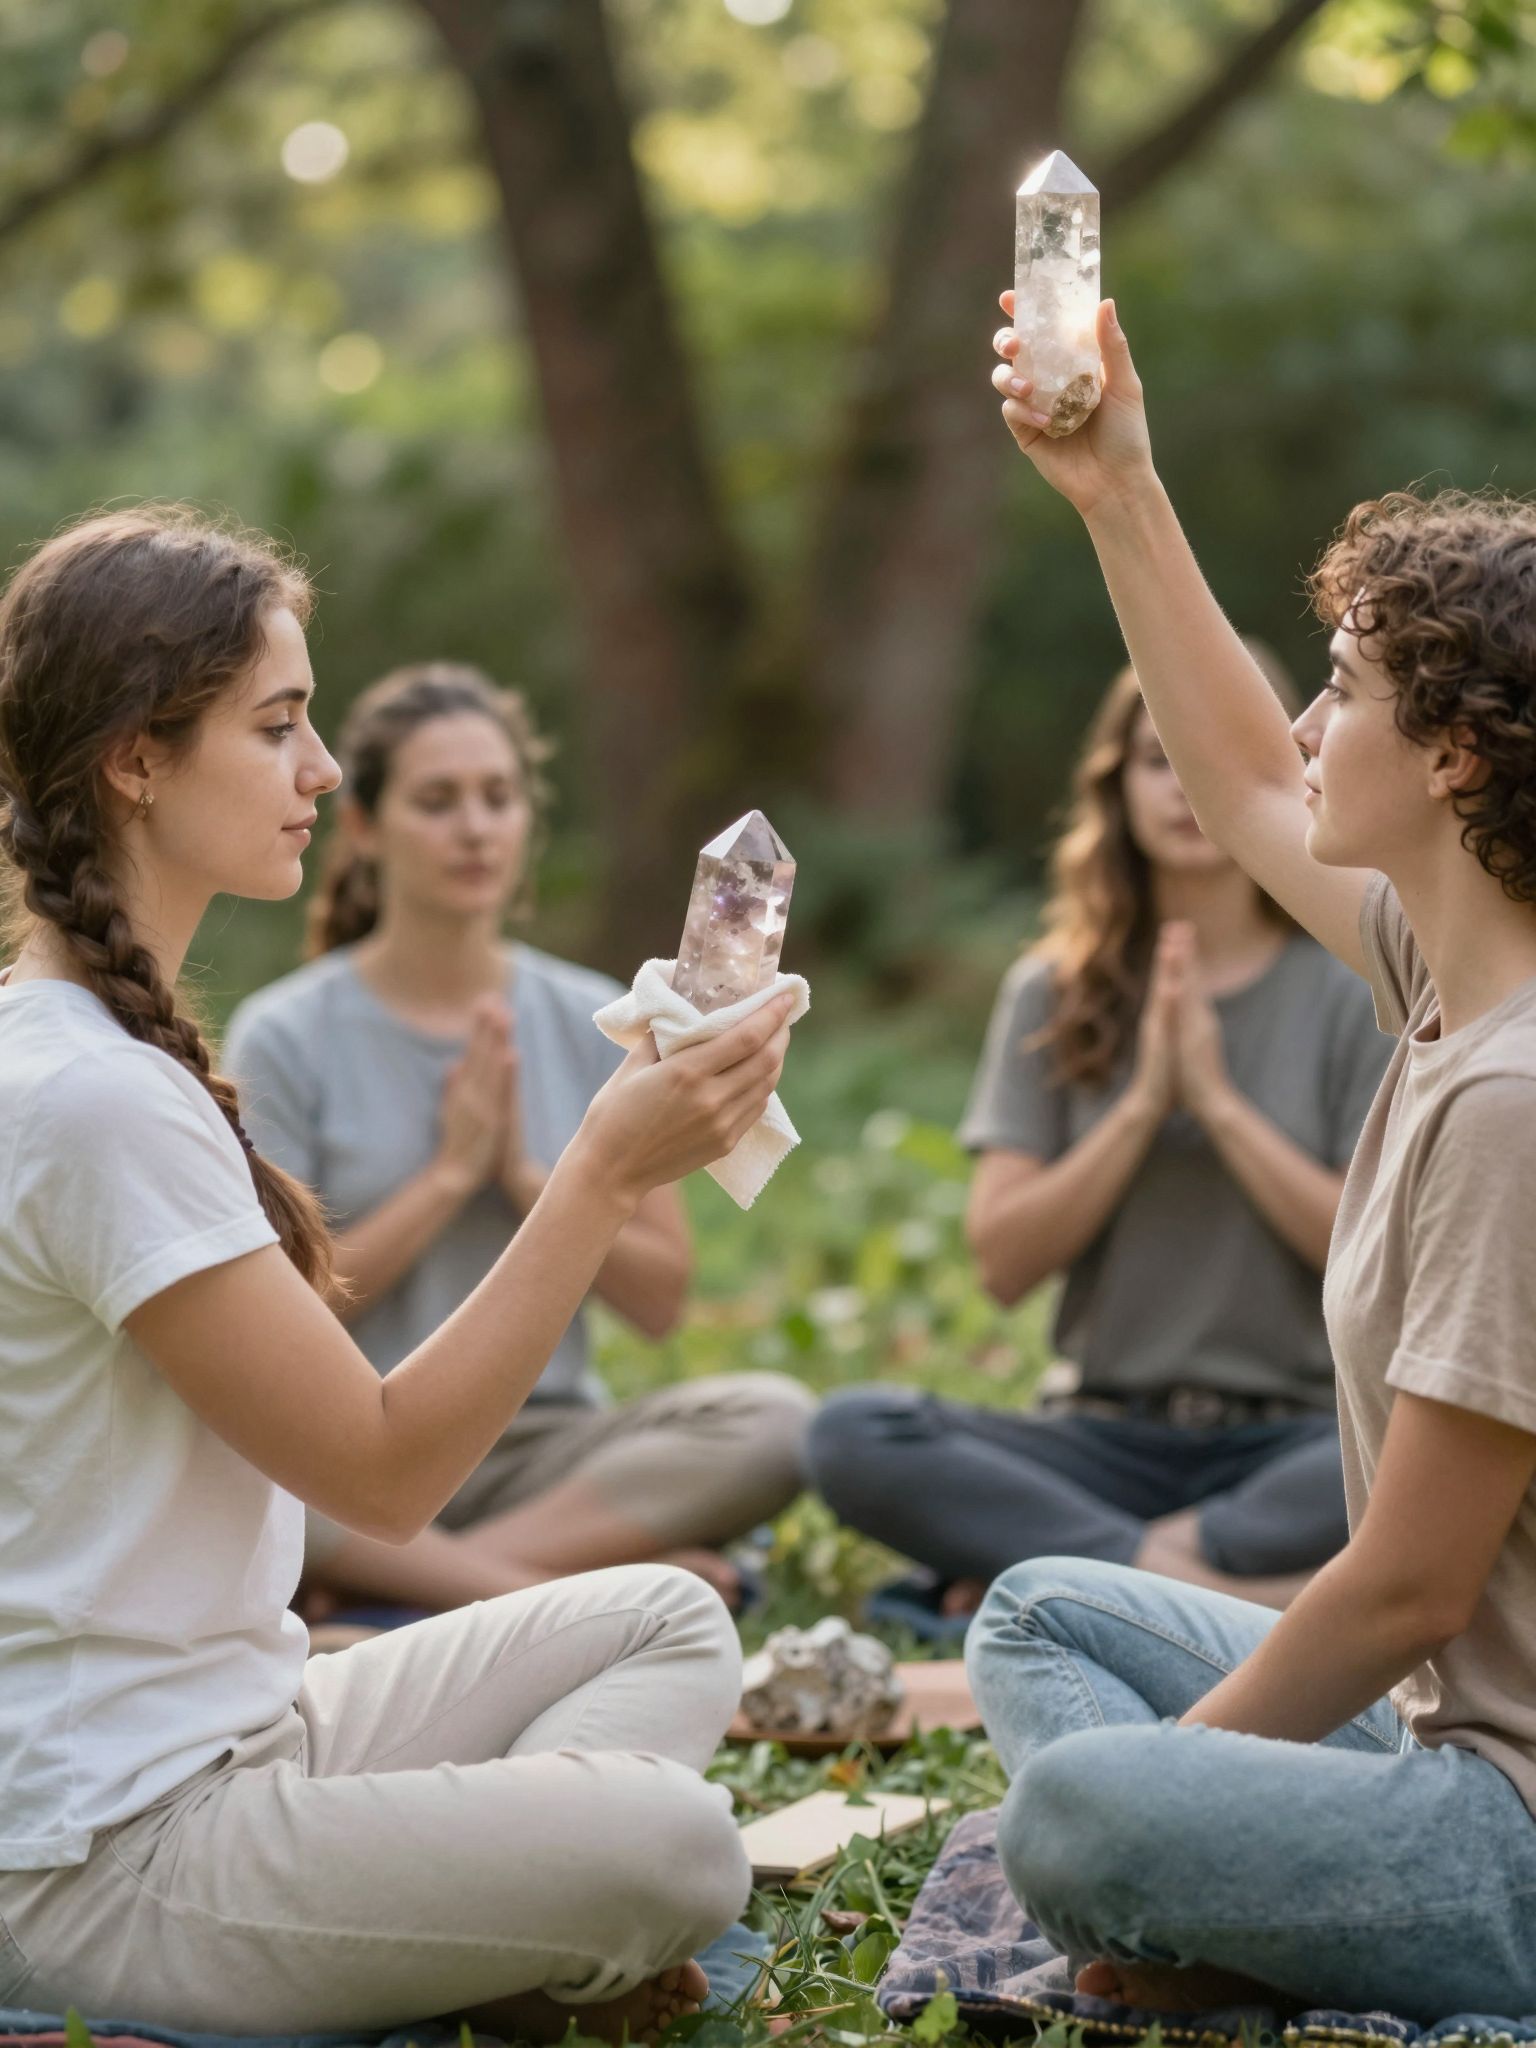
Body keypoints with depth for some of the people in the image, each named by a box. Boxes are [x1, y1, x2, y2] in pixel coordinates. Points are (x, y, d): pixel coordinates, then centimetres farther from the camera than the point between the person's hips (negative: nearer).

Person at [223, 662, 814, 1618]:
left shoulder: (594, 1026, 7)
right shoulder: (285, 1037, -1)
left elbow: (661, 1297, 6)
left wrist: (527, 1176, -9)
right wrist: (450, 1174, -10)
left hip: (544, 1441, 3)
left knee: (776, 1420, -26)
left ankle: (410, 1576, -25)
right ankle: (572, 1583, -30)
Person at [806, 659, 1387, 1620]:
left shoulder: (1348, 993, 3)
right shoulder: (1056, 992, 9)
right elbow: (1006, 1262, 1)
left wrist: (1220, 1102, -11)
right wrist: (1144, 1102, -10)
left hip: (1296, 1436, -1)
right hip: (1112, 1436, 2)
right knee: (852, 1434, -25)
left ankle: (1058, 1566, -29)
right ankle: (1224, 1589, -31)